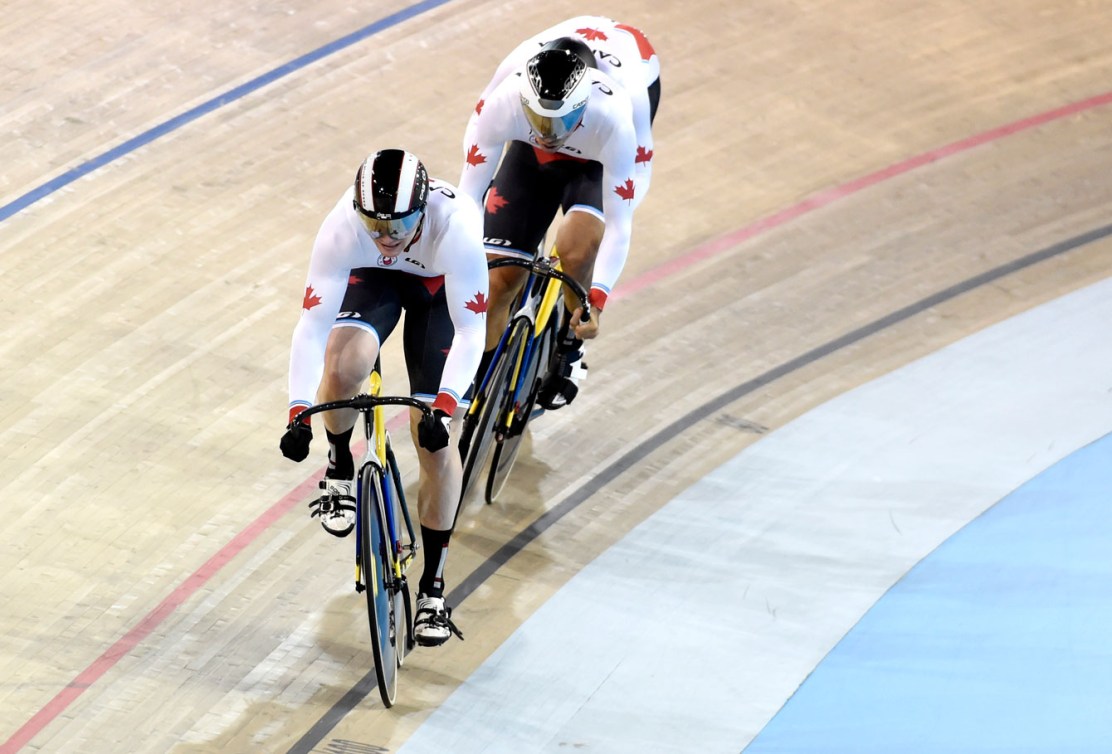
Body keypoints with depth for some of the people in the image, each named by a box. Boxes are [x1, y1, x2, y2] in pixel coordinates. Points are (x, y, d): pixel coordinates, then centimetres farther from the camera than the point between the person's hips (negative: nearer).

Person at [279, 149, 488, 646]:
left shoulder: (455, 224, -40)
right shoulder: (343, 227, -36)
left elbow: (471, 331, -35)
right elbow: (311, 325, -33)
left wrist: (444, 407, -46)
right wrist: (298, 414, -40)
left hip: (441, 289, -1)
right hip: (373, 279, 1)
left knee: (436, 440, -9)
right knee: (343, 367, -31)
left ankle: (433, 587, 6)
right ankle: (340, 468, 3)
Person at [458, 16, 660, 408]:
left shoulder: (612, 116, -42)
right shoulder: (502, 103, -37)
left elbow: (619, 222, -36)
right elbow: (469, 194, -25)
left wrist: (597, 298, -42)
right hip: (531, 155, 2)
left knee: (576, 250, -30)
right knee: (497, 278, -5)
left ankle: (568, 352, -2)